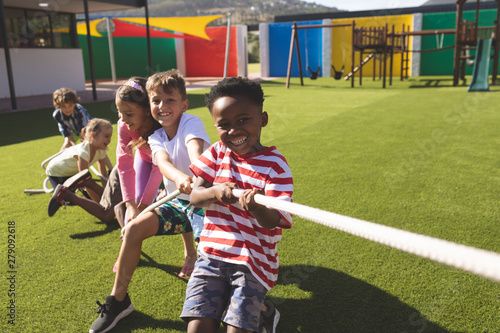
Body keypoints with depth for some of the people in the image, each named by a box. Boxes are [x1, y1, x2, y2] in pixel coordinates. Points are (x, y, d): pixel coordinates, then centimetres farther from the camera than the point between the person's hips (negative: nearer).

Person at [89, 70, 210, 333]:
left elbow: (195, 149, -38)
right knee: (134, 229, -6)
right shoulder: (155, 138, 0)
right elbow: (163, 162, -24)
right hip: (178, 201, 6)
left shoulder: (191, 123, -14)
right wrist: (180, 177, -49)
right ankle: (118, 300, 10)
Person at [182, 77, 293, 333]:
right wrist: (215, 192, -24)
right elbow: (194, 197, -4)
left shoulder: (275, 165, -11)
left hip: (253, 260, -3)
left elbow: (273, 222, -17)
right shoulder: (216, 153, 1)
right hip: (212, 254, 3)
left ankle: (260, 311, 20)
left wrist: (256, 208, -38)